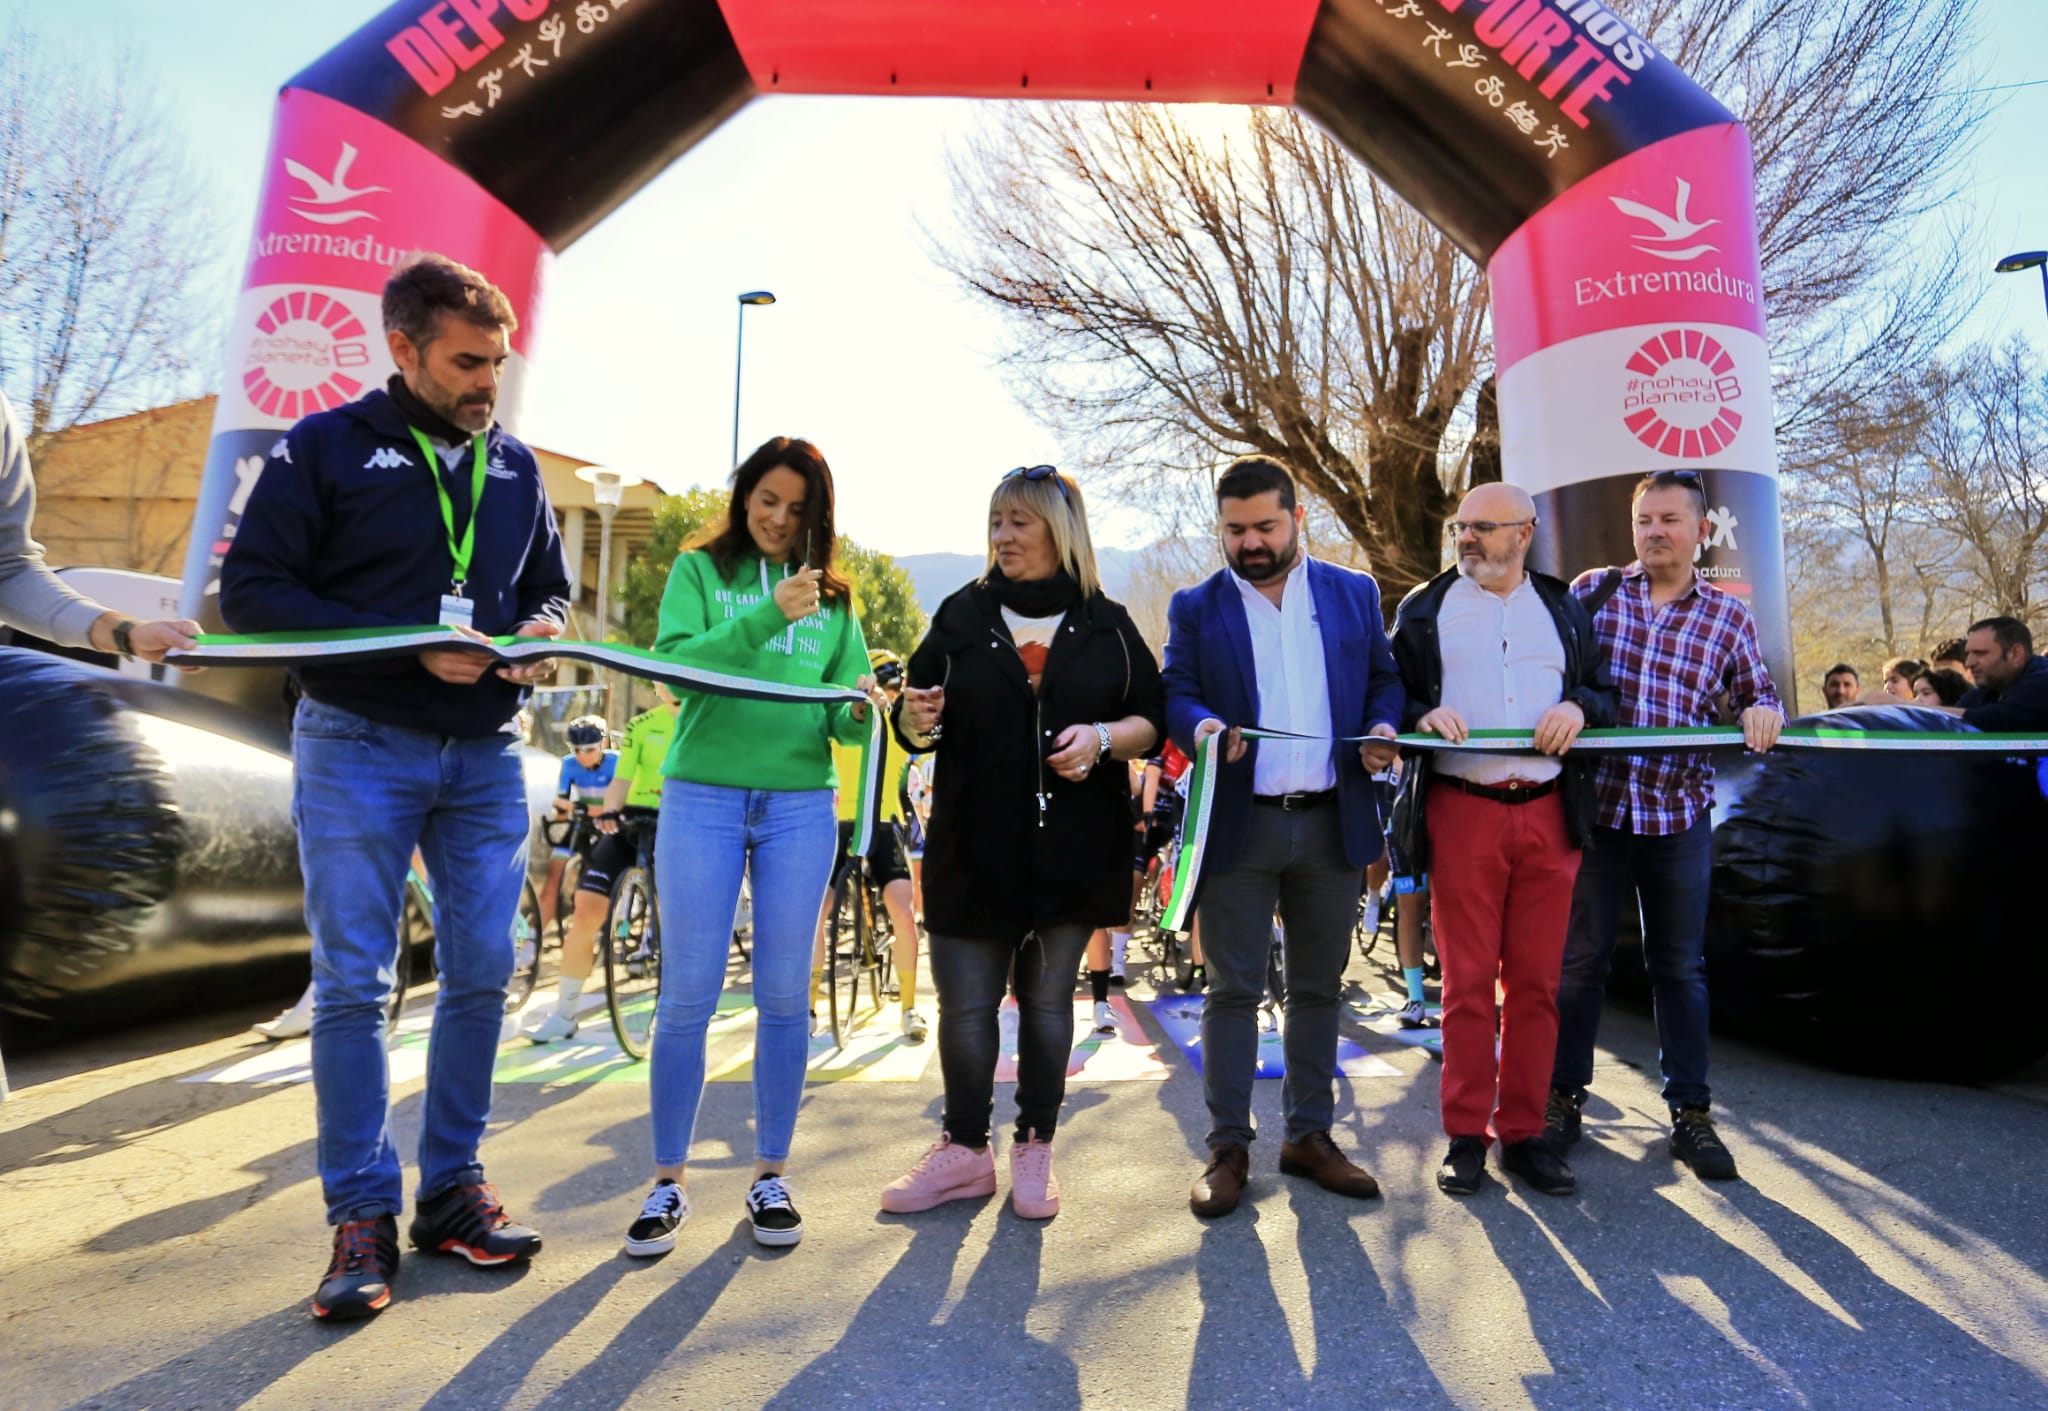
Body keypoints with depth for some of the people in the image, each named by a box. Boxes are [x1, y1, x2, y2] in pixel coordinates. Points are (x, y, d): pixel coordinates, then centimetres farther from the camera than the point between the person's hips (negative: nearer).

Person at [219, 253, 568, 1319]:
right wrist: (411, 650, -17)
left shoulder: (515, 465, 12)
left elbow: (550, 586, 21)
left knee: (481, 974, 5)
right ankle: (361, 1215, 12)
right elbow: (251, 591, -6)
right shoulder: (324, 446, 0)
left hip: (485, 753, 4)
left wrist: (539, 631, -3)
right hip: (358, 747, -4)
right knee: (352, 983, -1)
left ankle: (451, 1189, 20)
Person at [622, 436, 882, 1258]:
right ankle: (669, 1181, 18)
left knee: (784, 997, 6)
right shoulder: (699, 570, 6)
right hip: (701, 797, -1)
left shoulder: (832, 596, 11)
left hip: (800, 805, 2)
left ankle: (770, 1174, 21)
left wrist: (857, 710, -18)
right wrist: (768, 615, -20)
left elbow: (844, 714, 5)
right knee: (687, 997, 2)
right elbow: (676, 662, -11)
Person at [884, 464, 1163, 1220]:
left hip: (1072, 847, 0)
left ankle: (1035, 1151, 25)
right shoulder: (962, 615, 6)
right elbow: (917, 729, 6)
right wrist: (917, 721, -17)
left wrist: (1103, 738, -16)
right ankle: (965, 1150, 22)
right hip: (974, 847, 1)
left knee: (1047, 998, 10)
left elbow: (1151, 721, 4)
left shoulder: (1107, 623, 6)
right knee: (965, 1005, 4)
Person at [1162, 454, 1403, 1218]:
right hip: (1239, 825, -2)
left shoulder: (1355, 593, 10)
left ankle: (1309, 1136, 27)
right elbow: (1174, 692, -3)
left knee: (1318, 989, 12)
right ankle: (1228, 1148, 15)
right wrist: (1201, 726, -25)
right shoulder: (1195, 607, 4)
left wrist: (1383, 729, -7)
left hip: (1333, 823, 3)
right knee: (1233, 990, 3)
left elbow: (1384, 676, 14)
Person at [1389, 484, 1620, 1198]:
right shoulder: (1424, 608, 10)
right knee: (1467, 981, 1)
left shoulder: (1565, 609, 16)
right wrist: (1422, 715, -14)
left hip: (1549, 812, 2)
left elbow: (1608, 691, 17)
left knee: (1536, 982, 6)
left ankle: (1524, 1132, 18)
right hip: (1461, 811, -2)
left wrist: (1579, 708, -5)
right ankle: (1466, 1134, 12)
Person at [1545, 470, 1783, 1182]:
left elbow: (1759, 698, 10)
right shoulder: (1593, 589, 4)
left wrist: (1763, 711, -12)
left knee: (1681, 966, 10)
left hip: (1681, 814, 1)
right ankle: (1563, 1095, 20)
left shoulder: (1728, 615, 7)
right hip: (1594, 802, -1)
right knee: (1579, 957, 6)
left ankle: (1690, 1111, 23)